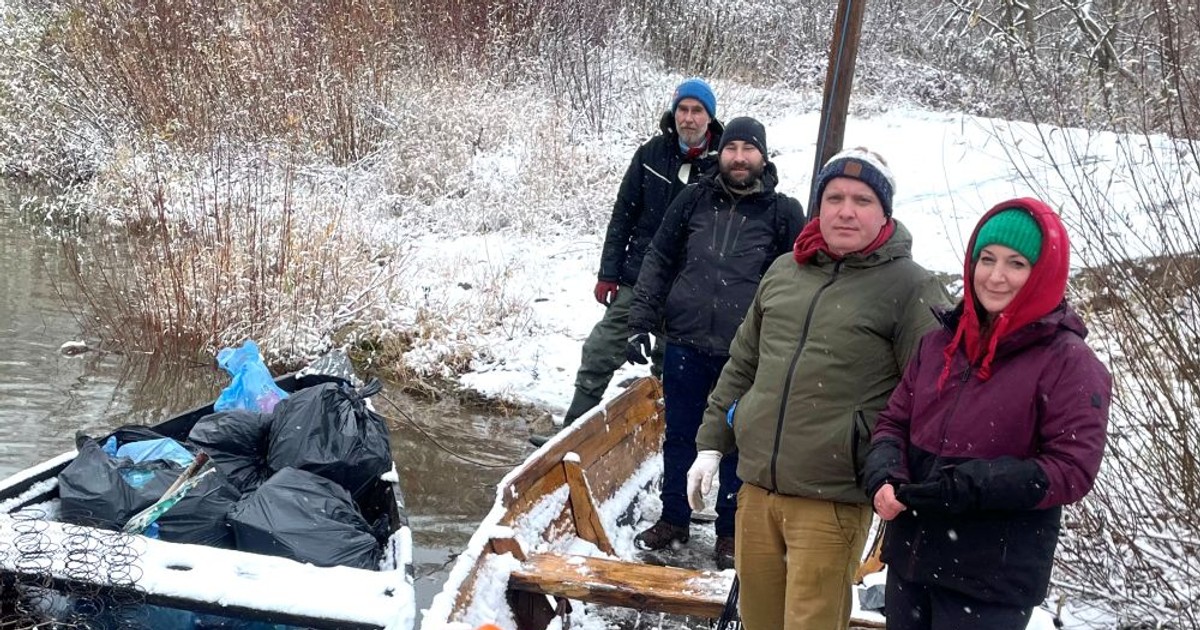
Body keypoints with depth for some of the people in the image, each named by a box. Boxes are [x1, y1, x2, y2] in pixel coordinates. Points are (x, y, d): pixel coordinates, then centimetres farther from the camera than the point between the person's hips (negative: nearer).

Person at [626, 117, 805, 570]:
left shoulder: (784, 213, 0)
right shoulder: (694, 201, 5)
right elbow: (659, 263, 10)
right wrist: (641, 324, 3)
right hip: (685, 344, 2)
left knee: (738, 443, 8)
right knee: (680, 436, 13)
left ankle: (730, 532, 22)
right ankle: (673, 520, 28)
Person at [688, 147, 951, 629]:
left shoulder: (911, 289, -7)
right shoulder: (783, 271, 12)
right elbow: (741, 365, 20)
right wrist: (712, 442, 18)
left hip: (832, 502, -5)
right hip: (756, 487, 6)